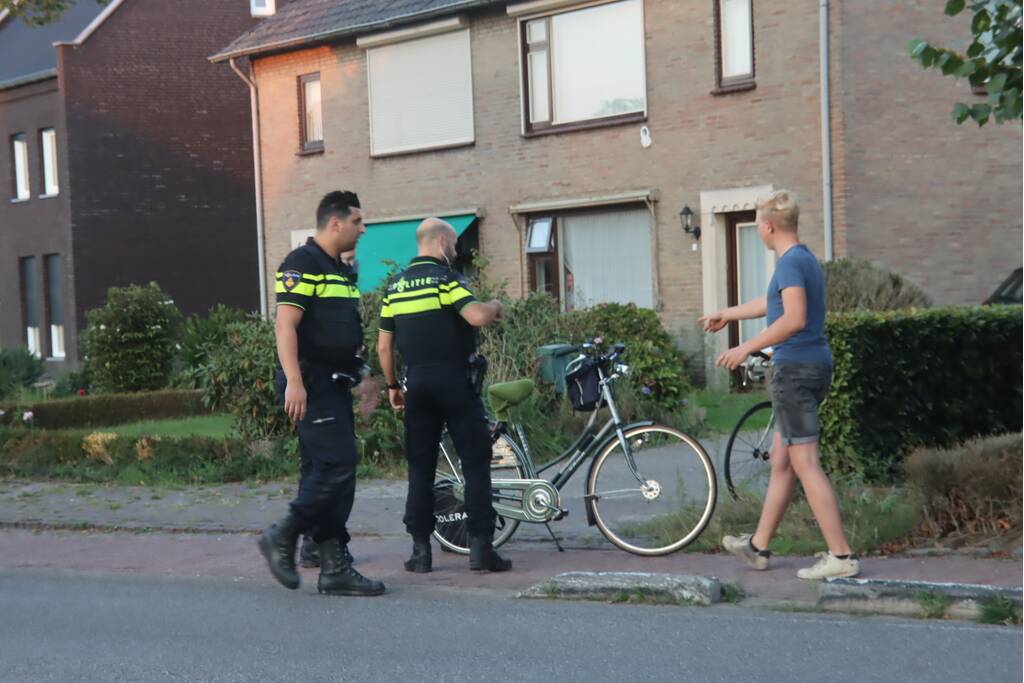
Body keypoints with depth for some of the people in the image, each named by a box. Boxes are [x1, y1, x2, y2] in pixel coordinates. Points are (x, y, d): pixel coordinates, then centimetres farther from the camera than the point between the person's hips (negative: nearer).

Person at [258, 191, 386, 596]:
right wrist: (294, 381, -26)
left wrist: (352, 378, 23)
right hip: (311, 385, -10)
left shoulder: (338, 270, 20)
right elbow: (285, 325, -18)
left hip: (335, 386, 10)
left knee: (326, 472, 7)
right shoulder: (302, 265, -9)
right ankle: (282, 537, -2)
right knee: (337, 464, -15)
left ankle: (335, 567, 9)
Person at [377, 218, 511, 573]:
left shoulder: (394, 286, 11)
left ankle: (421, 548, 7)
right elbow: (476, 316, -24)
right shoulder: (445, 277, -8)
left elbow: (384, 346, 12)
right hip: (455, 380, -5)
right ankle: (480, 545, -4)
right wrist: (495, 306, -3)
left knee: (420, 466, 9)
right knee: (476, 462, 0)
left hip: (417, 382, 5)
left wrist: (392, 386, 22)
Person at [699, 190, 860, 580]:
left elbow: (794, 318, -27)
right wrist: (727, 314, 46)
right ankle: (758, 547, 26)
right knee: (781, 460, 16)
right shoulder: (806, 260, 17)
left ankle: (841, 556, -10)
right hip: (816, 364, 10)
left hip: (795, 368, -10)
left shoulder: (791, 263, -14)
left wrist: (746, 348, -20)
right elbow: (772, 304, 33)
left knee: (805, 464, -9)